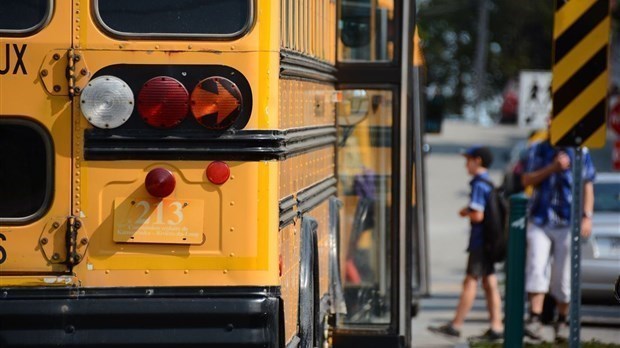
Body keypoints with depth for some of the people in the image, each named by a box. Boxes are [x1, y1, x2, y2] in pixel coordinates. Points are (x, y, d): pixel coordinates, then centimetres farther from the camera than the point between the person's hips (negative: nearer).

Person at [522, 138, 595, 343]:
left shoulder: (580, 153, 5)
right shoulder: (538, 150, 8)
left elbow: (587, 187, 6)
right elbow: (527, 180, -1)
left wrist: (587, 216, -4)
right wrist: (553, 167, -13)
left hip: (567, 223, 0)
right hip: (539, 220, 0)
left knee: (564, 276, 2)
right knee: (536, 269, -13)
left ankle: (562, 321, 15)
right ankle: (534, 319, -16)